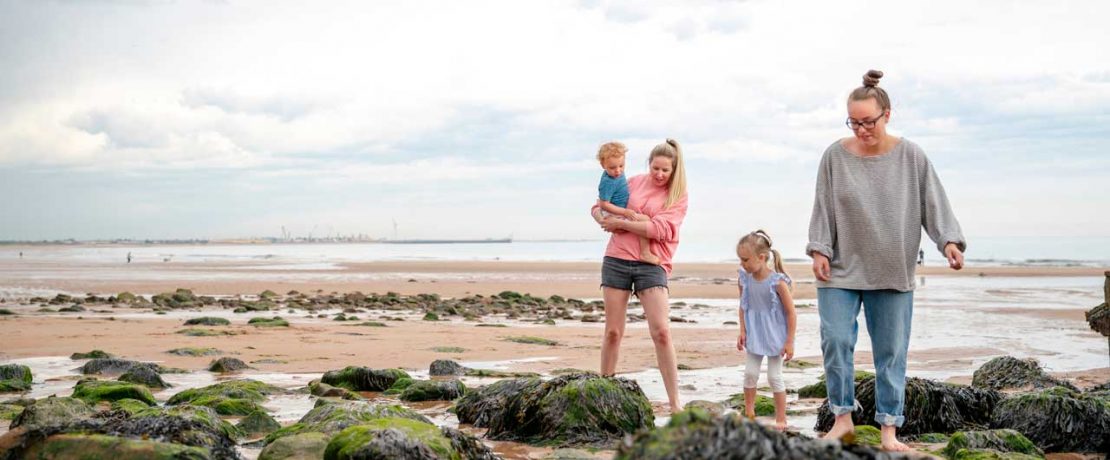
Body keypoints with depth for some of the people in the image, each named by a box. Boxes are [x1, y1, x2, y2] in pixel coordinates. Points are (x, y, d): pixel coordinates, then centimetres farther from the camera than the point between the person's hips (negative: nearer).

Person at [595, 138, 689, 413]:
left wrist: (621, 223, -10)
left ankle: (675, 404, -7)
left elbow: (658, 229, -13)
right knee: (613, 331, 5)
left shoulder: (677, 196, 1)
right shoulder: (634, 183, 10)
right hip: (617, 261, 3)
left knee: (662, 332, -11)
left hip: (651, 265, -2)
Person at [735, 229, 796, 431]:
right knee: (750, 373, 5)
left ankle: (781, 419, 12)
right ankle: (748, 412, 21)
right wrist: (742, 331, 1)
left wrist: (789, 341, -14)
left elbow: (791, 312, -15)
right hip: (755, 335, 4)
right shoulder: (745, 279, -7)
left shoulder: (777, 282, -21)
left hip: (775, 336, -4)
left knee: (774, 376, 0)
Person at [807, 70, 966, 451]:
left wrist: (949, 240, -13)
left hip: (893, 274, 0)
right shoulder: (835, 156, -2)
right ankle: (843, 417, 9)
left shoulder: (910, 156, -2)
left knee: (891, 350, 3)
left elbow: (934, 204, -1)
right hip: (840, 270, 0)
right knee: (835, 341, -6)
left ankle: (889, 429, 11)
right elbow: (823, 208, 2)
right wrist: (819, 250, -5)